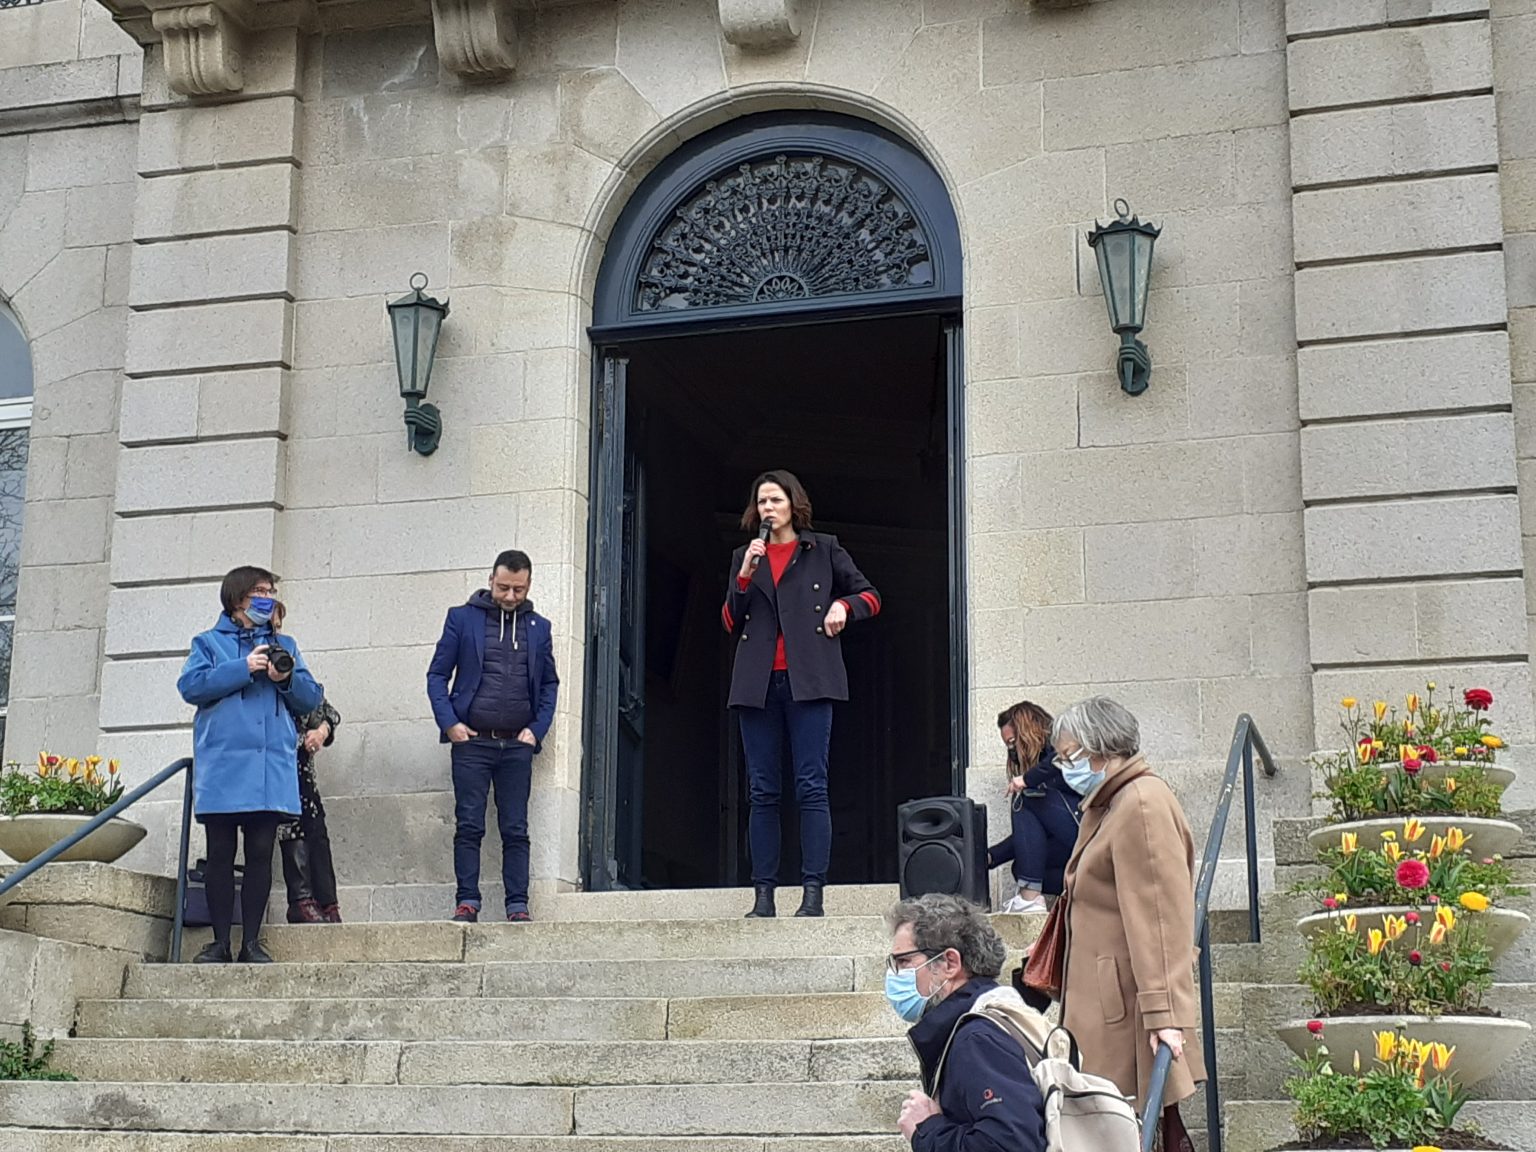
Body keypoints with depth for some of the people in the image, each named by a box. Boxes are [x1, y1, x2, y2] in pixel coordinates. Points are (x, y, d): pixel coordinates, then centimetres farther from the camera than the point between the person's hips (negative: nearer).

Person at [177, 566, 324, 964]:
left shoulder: (283, 645, 20)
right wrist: (243, 669, -9)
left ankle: (252, 941, 5)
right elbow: (191, 686, -4)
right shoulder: (209, 643, 13)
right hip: (221, 764, -2)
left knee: (260, 854, 0)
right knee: (220, 854, 0)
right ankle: (220, 942, 5)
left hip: (271, 765, 2)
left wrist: (288, 678, -7)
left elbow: (311, 698, 13)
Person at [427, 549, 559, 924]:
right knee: (468, 826, -1)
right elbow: (437, 674, 5)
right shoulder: (462, 618, 5)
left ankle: (518, 905, 4)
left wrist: (537, 729, 2)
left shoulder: (538, 627, 12)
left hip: (517, 745, 2)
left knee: (516, 830, 2)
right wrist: (449, 723, -7)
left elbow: (549, 683, 16)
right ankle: (467, 902, 2)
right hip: (471, 741, -2)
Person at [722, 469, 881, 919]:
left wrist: (844, 606, -4)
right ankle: (763, 895, 3)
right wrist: (744, 576, -1)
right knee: (762, 791, 1)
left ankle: (813, 893, -9)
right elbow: (730, 623, 13)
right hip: (757, 683, 3)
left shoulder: (823, 549, 12)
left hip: (808, 679, -3)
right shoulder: (744, 557, 19)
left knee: (811, 788, -9)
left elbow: (870, 596, 16)